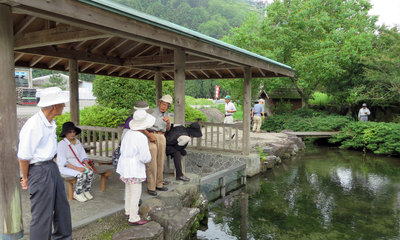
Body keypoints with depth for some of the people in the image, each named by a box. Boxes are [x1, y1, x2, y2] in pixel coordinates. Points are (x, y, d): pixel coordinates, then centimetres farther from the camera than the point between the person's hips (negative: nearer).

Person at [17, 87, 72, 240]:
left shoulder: (50, 123, 3)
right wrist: (26, 179, -4)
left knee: (62, 207, 21)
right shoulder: (33, 125, -23)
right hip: (39, 171, -9)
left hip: (52, 167, 9)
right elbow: (23, 156, -16)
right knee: (43, 215, 5)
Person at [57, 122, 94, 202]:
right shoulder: (61, 144, -12)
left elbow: (83, 155, 11)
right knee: (81, 175, -30)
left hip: (78, 165, 6)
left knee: (90, 172, -21)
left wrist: (87, 165, -8)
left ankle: (86, 191, -2)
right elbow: (63, 162, -18)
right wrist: (76, 168, -26)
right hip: (66, 168, -6)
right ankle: (77, 194, -8)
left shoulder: (77, 142, 9)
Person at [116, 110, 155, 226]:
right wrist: (148, 159, 1)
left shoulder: (128, 133, 3)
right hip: (134, 169, -9)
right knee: (136, 193, 2)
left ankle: (128, 212, 40)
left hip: (125, 165, 9)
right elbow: (146, 157, -22)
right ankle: (133, 219, 11)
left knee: (129, 191, 23)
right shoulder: (141, 137, -22)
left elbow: (122, 149, 12)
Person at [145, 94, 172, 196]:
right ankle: (151, 187, -1)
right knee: (152, 163, -7)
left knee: (160, 162, 10)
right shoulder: (152, 112, -6)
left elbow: (168, 129, 16)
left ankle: (159, 184, 21)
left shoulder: (166, 114, 14)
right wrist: (149, 135, -18)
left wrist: (168, 123, -6)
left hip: (162, 137, 6)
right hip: (151, 137, -6)